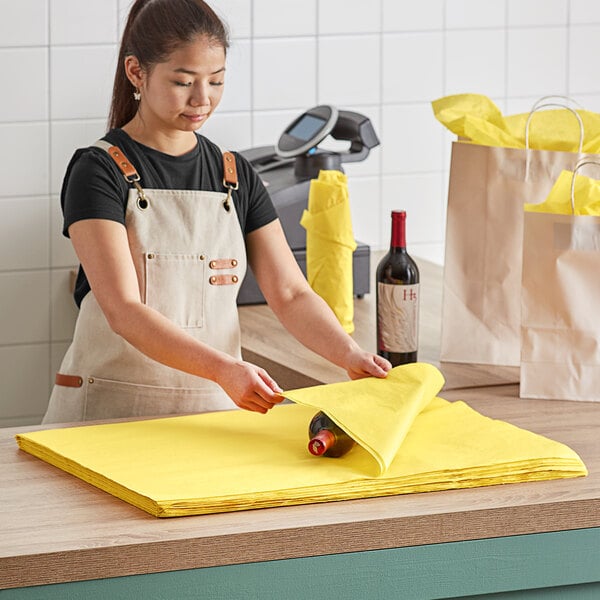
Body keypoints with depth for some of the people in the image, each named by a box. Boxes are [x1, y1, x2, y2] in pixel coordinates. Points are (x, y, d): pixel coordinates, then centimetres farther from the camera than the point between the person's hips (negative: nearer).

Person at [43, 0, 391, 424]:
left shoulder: (236, 177, 13)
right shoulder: (100, 171, -5)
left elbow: (291, 294, 7)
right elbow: (124, 311, -16)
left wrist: (350, 356, -13)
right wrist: (224, 369, -29)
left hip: (215, 406, 4)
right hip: (110, 409, -4)